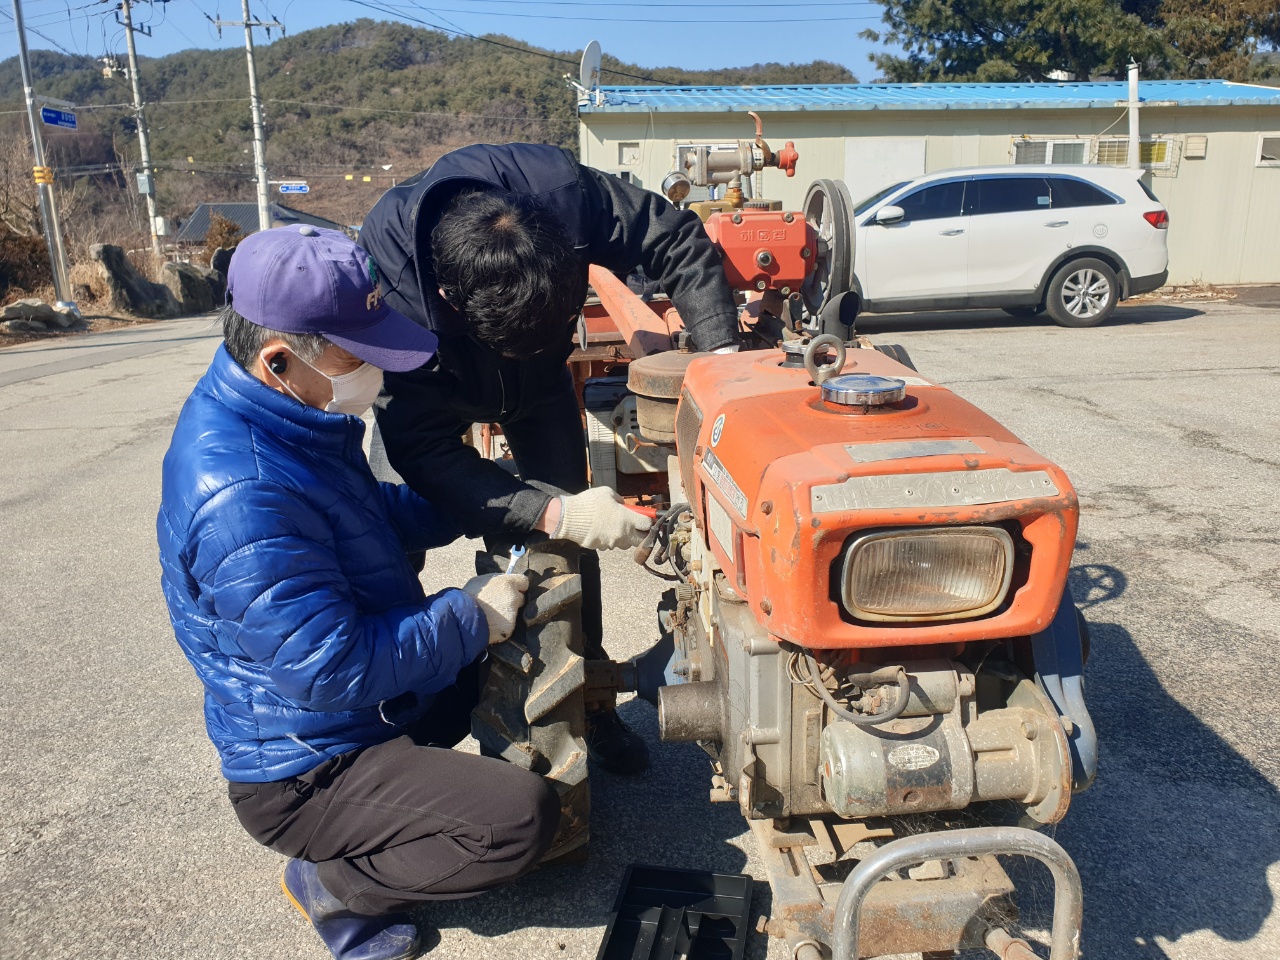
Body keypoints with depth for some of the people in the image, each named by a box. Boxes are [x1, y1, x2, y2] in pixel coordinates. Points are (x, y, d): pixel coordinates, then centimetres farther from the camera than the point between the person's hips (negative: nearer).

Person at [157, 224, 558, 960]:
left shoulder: (292, 414, -2)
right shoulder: (243, 494, -33)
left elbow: (377, 513, 13)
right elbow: (329, 670, -33)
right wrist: (471, 617, -23)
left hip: (359, 714, 9)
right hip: (303, 773, -9)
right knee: (524, 819, -23)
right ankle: (334, 884, 2)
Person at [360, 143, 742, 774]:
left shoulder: (562, 190, -39)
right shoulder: (384, 291, -44)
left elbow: (676, 240, -24)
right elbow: (426, 454, -41)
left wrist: (722, 351, -37)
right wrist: (555, 515, -51)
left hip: (538, 386, 2)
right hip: (431, 389, -1)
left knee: (569, 537, -4)